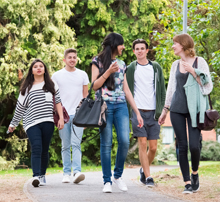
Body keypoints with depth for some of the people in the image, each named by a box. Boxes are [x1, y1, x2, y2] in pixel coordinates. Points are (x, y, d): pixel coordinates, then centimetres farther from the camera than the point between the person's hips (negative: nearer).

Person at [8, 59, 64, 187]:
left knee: (45, 150, 3)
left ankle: (42, 176, 17)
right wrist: (13, 124, 22)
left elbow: (58, 102, 11)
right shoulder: (27, 88, 15)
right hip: (32, 123, -1)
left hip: (47, 122, 1)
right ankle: (36, 176, -29)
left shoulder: (51, 85, 14)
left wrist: (61, 118, 0)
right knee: (36, 148, -17)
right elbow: (20, 107, 20)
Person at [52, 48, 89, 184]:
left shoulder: (83, 75, 10)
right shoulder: (57, 76, 7)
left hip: (78, 115, 0)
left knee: (76, 144, -12)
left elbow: (85, 96, 14)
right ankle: (66, 173, 9)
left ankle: (77, 172, -22)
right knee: (66, 146, 4)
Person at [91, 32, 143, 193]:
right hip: (104, 105, -4)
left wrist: (137, 112, 12)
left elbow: (126, 90, 17)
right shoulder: (98, 61, 4)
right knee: (106, 144, -5)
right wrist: (108, 72, -14)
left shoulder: (121, 64, 17)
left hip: (121, 106, 4)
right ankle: (107, 181, 1)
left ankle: (118, 175, 7)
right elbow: (94, 86, -2)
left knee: (125, 141, -11)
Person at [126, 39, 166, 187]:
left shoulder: (156, 67, 10)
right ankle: (148, 177, -5)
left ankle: (144, 170, 24)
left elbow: (162, 90, 11)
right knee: (143, 144, -8)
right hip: (137, 111, -2)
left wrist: (160, 110, 1)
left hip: (152, 112, 2)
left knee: (153, 147, 0)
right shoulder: (131, 68, 5)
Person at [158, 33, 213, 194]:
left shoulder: (199, 62, 0)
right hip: (177, 109, 4)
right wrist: (165, 110, 20)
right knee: (182, 146, -1)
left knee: (194, 145, -12)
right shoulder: (176, 65, 13)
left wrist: (193, 72, -14)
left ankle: (195, 174, 15)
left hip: (194, 109, -4)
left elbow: (208, 86, -4)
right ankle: (188, 183, 5)